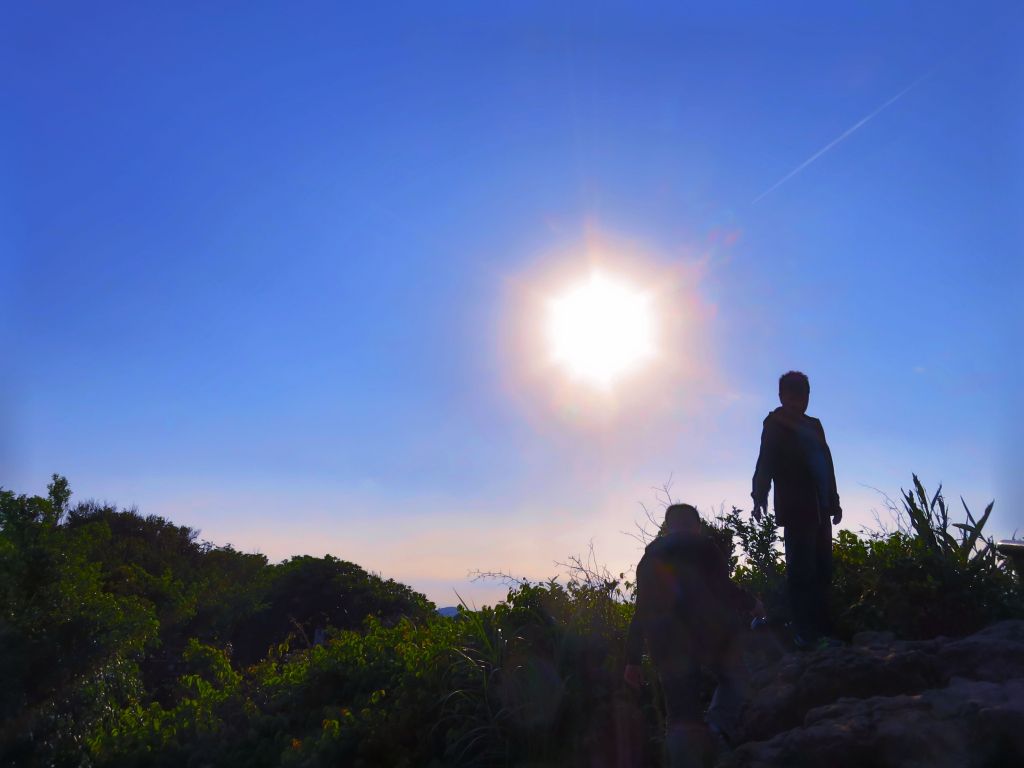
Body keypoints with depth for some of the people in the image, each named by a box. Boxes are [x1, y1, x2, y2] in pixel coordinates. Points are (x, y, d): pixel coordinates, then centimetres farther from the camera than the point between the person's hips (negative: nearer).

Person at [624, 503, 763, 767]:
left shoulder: (649, 558, 16)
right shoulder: (703, 546, 5)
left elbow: (642, 610, 14)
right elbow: (723, 587, -7)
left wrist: (633, 660, 16)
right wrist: (751, 604, 14)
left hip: (666, 640, 3)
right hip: (708, 629, -3)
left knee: (680, 716, 9)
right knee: (734, 678, 21)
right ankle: (720, 728, -4)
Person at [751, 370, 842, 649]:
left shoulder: (813, 425, 18)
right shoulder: (775, 425, -1)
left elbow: (826, 464, 20)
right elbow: (765, 463, -12)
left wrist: (833, 500, 15)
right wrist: (759, 499, -25)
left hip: (819, 509, 7)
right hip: (796, 509, -6)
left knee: (822, 570, 6)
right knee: (802, 569, -7)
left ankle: (821, 629, 13)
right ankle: (805, 633, -3)